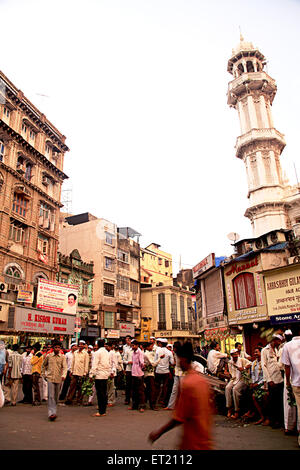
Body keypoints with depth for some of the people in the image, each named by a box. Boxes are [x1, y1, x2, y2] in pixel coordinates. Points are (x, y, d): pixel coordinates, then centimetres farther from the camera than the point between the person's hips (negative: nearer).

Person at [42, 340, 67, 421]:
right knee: (51, 396, -12)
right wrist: (44, 375, 12)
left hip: (59, 379, 1)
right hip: (50, 378, -1)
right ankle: (51, 413, -14)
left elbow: (65, 367, -9)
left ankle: (53, 411, 29)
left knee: (56, 397, 11)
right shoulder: (48, 356, 3)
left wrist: (64, 375, -26)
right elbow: (43, 365, 18)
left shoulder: (63, 357, 1)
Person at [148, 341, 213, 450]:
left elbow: (179, 417, -20)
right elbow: (208, 407, 11)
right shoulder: (203, 380, 2)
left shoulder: (186, 383, -23)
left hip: (193, 442, -8)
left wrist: (159, 432, -10)